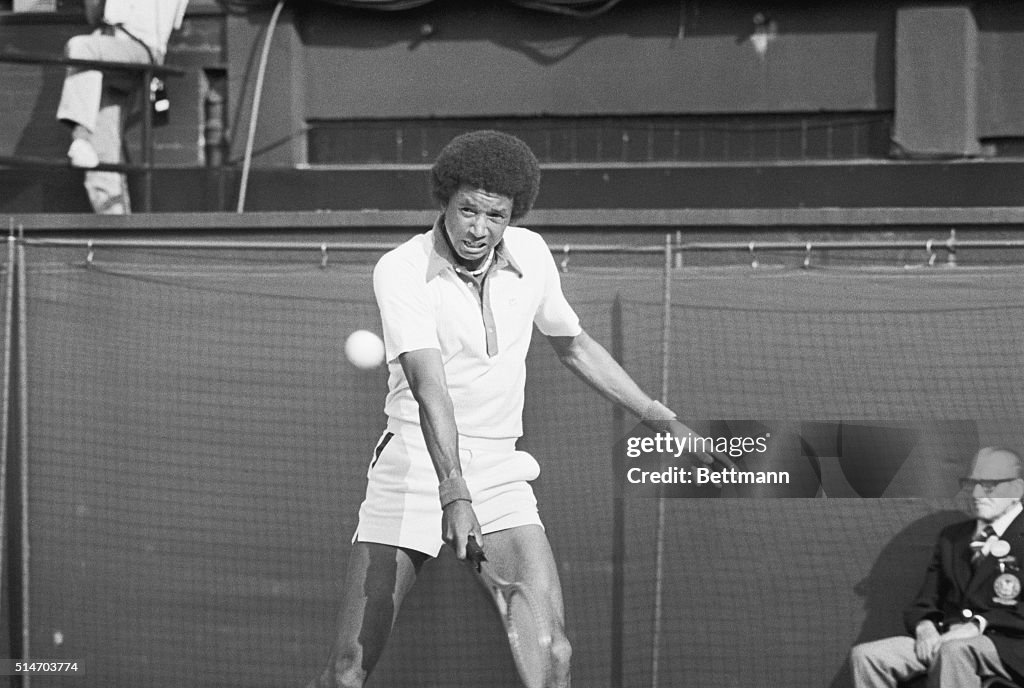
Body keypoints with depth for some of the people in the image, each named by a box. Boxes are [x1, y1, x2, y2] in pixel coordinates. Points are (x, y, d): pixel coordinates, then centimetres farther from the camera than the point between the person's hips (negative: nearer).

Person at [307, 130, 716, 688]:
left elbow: (574, 346, 22)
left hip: (500, 471, 4)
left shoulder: (530, 255, 3)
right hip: (414, 466, -3)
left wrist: (660, 418, 22)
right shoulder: (400, 271, -12)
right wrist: (453, 494, -37)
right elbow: (429, 385, -25)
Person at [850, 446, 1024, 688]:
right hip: (944, 638, 7)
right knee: (865, 655, -16)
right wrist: (924, 627, -4)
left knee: (953, 650, -41)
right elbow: (924, 603, 20)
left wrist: (979, 624, -21)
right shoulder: (952, 537, 23)